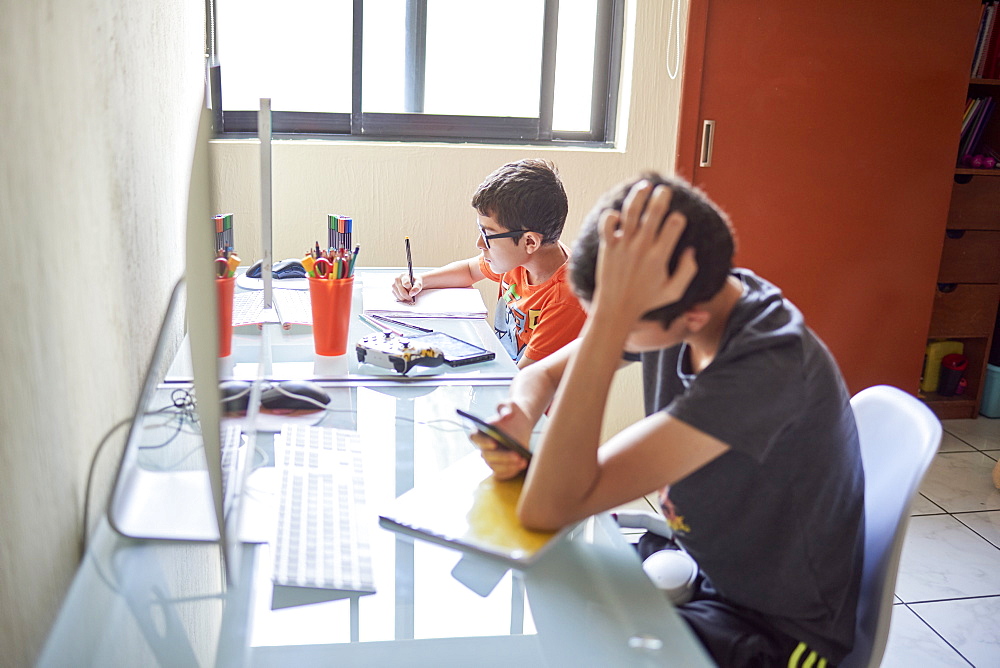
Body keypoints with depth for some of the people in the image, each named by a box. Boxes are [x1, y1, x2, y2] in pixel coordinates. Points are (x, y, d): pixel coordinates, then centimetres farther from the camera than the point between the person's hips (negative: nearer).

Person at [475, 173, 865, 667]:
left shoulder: (769, 367, -35)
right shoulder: (665, 309, -13)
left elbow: (548, 507, -38)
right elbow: (542, 375, 1)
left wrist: (613, 314, -42)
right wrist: (519, 423, -21)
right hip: (700, 565, 7)